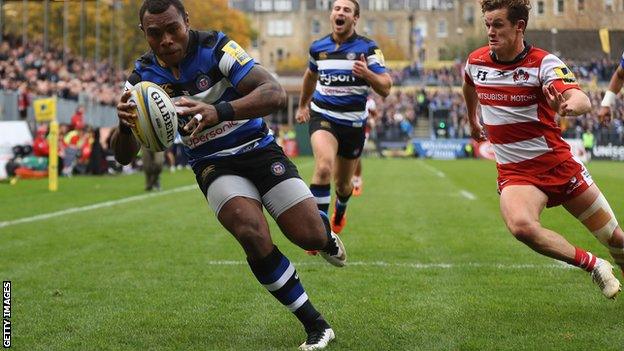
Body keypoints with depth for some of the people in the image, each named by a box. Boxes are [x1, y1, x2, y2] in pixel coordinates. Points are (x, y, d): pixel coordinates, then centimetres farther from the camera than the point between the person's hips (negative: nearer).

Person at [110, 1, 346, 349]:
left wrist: (220, 112, -50)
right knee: (253, 235, -26)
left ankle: (327, 235, 32)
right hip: (213, 164, 1)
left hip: (258, 148, -1)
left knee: (309, 235, -12)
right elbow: (124, 156, -11)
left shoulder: (216, 47, -20)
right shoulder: (144, 76, -9)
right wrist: (124, 125, -36)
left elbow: (276, 92, -32)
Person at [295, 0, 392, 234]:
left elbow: (385, 88, -14)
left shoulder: (367, 48, -7)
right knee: (324, 167, -28)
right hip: (322, 116, 0)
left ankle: (339, 213, 51)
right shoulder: (318, 47, 1)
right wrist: (302, 105, 34)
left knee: (343, 183, 15)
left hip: (353, 123, 0)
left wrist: (366, 73, -33)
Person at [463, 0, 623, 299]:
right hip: (514, 173, 2)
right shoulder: (476, 61, -1)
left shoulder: (544, 63, -14)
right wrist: (472, 121, 38)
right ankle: (593, 266, -14)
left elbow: (583, 101, -32)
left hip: (558, 163, -1)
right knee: (520, 226, -32)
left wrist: (567, 106, -55)